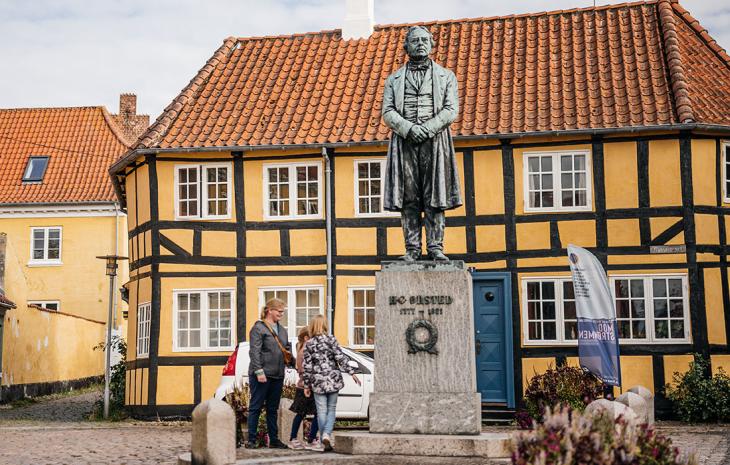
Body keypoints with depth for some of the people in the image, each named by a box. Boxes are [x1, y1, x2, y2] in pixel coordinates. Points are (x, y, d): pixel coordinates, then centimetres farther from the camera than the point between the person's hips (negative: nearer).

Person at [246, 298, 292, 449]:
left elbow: (287, 349, 21)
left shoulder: (282, 330, 17)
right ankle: (251, 440, 4)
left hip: (277, 376, 7)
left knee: (273, 409, 12)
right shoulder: (258, 328, -7)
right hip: (261, 375, -7)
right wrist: (259, 371, -21)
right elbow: (254, 351, -14)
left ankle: (274, 440, 18)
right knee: (255, 408, 0)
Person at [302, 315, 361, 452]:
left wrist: (306, 385, 7)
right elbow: (340, 358, -8)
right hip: (333, 379, 0)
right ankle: (327, 435, -12)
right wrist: (352, 372, -4)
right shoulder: (331, 339, -2)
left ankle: (324, 441, 6)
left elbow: (307, 366, 0)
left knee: (322, 411, 6)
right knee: (331, 409, 9)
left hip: (318, 381, 0)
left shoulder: (308, 344, 0)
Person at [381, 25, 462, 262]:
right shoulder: (394, 79, 16)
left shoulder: (446, 76, 14)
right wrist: (409, 129, -13)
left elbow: (451, 110, 3)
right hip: (404, 142, 1)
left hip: (435, 140, -1)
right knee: (408, 198, -3)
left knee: (435, 197, -4)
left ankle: (435, 247, -2)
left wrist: (428, 128, -13)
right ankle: (412, 249, -1)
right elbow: (387, 112, 5)